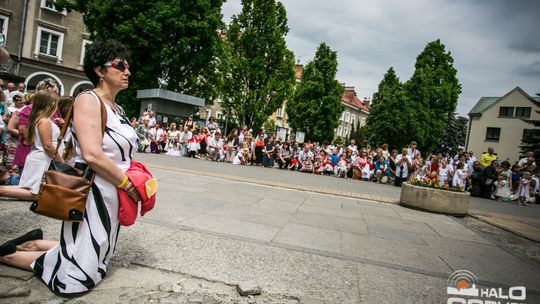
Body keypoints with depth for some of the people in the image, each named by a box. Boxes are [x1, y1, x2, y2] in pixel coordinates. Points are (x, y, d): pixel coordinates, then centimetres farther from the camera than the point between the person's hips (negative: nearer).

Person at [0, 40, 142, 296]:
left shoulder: (118, 109, 12)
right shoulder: (88, 100, -13)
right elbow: (92, 155, -24)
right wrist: (127, 184, -15)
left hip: (115, 194, 9)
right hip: (92, 192, -9)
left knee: (96, 261, 21)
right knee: (75, 279, 0)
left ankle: (37, 244, 30)